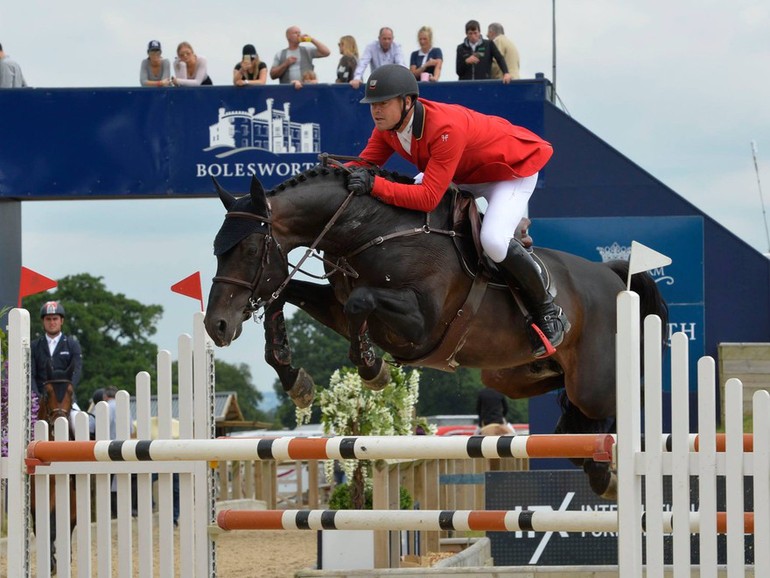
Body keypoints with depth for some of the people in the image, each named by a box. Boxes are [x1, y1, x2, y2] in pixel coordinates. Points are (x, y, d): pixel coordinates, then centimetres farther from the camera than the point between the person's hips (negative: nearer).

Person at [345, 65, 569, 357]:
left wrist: (374, 185, -48)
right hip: (469, 173, 9)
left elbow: (428, 197, -42)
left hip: (515, 169, -9)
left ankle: (548, 313, -11)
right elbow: (365, 163, -7)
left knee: (493, 241, -31)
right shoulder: (388, 125, -14)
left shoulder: (446, 128, -40)